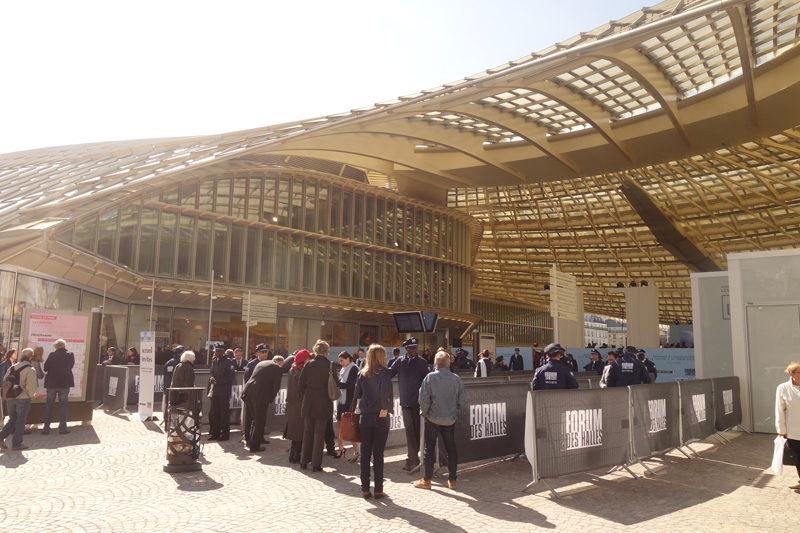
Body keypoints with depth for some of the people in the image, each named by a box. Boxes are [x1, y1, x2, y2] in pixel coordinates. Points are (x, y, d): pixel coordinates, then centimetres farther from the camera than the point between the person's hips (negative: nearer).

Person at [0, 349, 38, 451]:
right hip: (23, 398, -5)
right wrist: (32, 395, 2)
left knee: (12, 419, 20)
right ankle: (16, 444, 11)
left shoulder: (12, 367, 4)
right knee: (20, 421, 6)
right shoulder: (30, 370, -14)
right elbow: (31, 387, -18)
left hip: (10, 399, 5)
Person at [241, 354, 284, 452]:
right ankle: (254, 446, 13)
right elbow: (276, 386, -2)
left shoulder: (260, 363, 22)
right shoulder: (277, 368, 2)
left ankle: (250, 441, 31)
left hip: (247, 392, 7)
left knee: (256, 419, 23)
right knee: (259, 421, 8)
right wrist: (270, 400, 9)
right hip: (260, 395, -7)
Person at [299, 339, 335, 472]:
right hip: (324, 403, -2)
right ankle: (316, 464, 9)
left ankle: (304, 462, 25)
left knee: (308, 431, 16)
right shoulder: (330, 365, -9)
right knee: (319, 433, 6)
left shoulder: (308, 364, -3)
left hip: (309, 402, 2)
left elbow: (301, 384, 0)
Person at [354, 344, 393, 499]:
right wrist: (384, 408, -18)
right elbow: (385, 389, -26)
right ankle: (378, 490, 8)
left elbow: (357, 394, 5)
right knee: (378, 454, 4)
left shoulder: (362, 373, 4)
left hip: (365, 417, 3)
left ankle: (365, 489, 13)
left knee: (365, 453, 9)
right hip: (381, 417, -3)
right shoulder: (385, 372, -8)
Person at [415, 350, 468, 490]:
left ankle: (427, 480, 16)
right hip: (450, 420, 2)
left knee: (429, 448, 8)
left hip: (433, 419, -2)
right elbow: (464, 402, -1)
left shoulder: (429, 378, -12)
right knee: (451, 448, 12)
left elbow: (424, 400, -14)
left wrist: (424, 413, 3)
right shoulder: (456, 379, -4)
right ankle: (452, 480, 19)